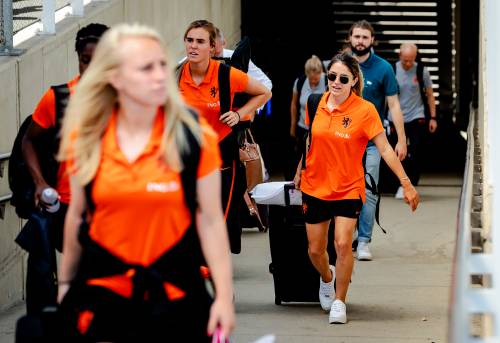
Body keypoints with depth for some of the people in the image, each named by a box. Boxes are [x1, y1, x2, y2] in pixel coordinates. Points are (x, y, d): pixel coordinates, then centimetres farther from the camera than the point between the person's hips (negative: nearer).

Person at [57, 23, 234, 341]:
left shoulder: (196, 136, -10)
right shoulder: (85, 139, -3)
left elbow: (210, 221, -7)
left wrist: (224, 296, -9)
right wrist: (65, 282, 18)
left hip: (174, 290, -1)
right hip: (102, 287, 2)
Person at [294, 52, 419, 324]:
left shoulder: (365, 110, -14)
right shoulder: (315, 104, -4)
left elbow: (385, 149, -13)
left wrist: (406, 184, -15)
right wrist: (299, 172, 20)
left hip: (348, 189, -3)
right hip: (315, 186, 3)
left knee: (343, 244, -16)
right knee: (315, 250, 9)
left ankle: (339, 302, 3)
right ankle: (327, 277, 44)